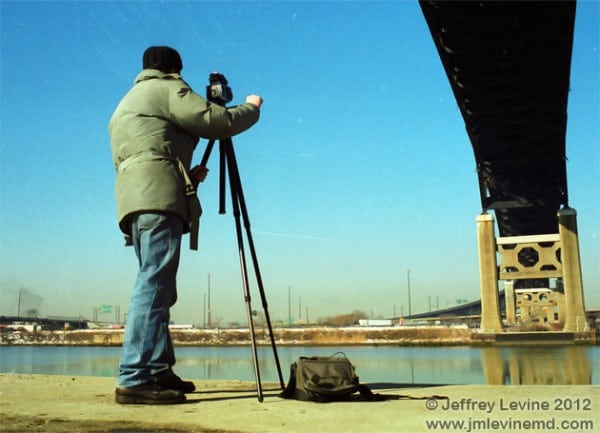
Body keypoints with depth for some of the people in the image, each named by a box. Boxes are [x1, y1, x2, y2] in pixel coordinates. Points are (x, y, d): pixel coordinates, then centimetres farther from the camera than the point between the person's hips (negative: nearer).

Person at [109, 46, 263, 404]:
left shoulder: (126, 102, 32)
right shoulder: (167, 88, 6)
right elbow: (218, 121, -4)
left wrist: (187, 175, 28)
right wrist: (252, 107, 16)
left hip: (134, 199, 9)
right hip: (159, 197, -9)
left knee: (156, 286, 9)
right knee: (154, 284, -15)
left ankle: (158, 370, 9)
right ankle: (134, 379, -19)